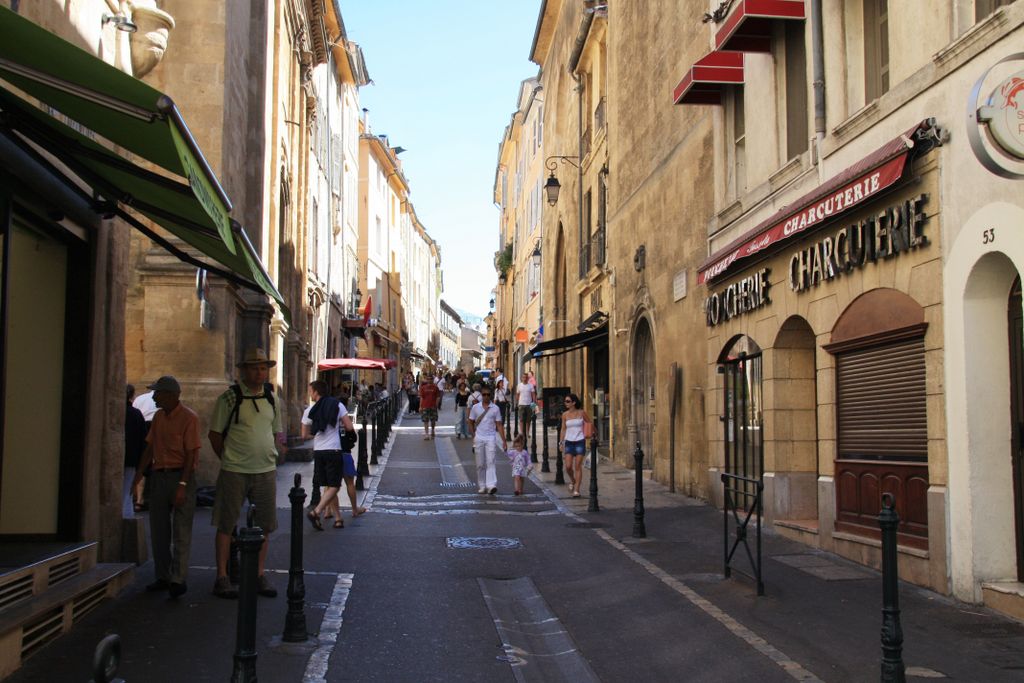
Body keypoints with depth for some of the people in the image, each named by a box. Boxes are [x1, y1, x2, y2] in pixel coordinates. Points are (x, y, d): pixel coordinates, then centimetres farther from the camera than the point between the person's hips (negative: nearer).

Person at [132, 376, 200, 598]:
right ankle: (162, 577, 18)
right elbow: (150, 448, 16)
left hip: (181, 476, -7)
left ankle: (178, 579, -5)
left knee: (181, 531, -5)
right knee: (158, 530, 10)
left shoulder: (189, 417, -11)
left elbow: (191, 454, -14)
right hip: (159, 475, 7)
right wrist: (138, 476, 9)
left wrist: (182, 485, -19)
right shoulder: (158, 416, 12)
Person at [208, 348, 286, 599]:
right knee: (226, 524, 1)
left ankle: (259, 575, 19)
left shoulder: (272, 399, 9)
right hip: (234, 472, -4)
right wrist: (228, 459, 1)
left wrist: (269, 455, 9)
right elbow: (215, 434, 0)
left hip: (266, 471, 4)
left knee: (265, 525, 8)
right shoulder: (229, 398, -5)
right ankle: (222, 577, 9)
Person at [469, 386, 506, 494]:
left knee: (490, 462, -13)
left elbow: (499, 425, 3)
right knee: (480, 464, 5)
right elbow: (471, 423, 12)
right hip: (479, 438, 2)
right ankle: (482, 486, 14)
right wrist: (473, 436, 3)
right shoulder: (475, 407, 5)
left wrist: (504, 441, -1)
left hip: (491, 438, -1)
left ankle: (491, 485, -20)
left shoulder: (495, 408, 2)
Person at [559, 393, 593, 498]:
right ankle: (572, 481, 25)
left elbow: (590, 424, 10)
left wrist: (589, 434, 6)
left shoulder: (581, 413, -3)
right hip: (569, 442, 2)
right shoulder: (565, 414, 3)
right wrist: (561, 443, 4)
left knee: (578, 466, -4)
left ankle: (576, 490, 1)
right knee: (568, 466, -6)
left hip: (580, 442, -2)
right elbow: (563, 429, 8)